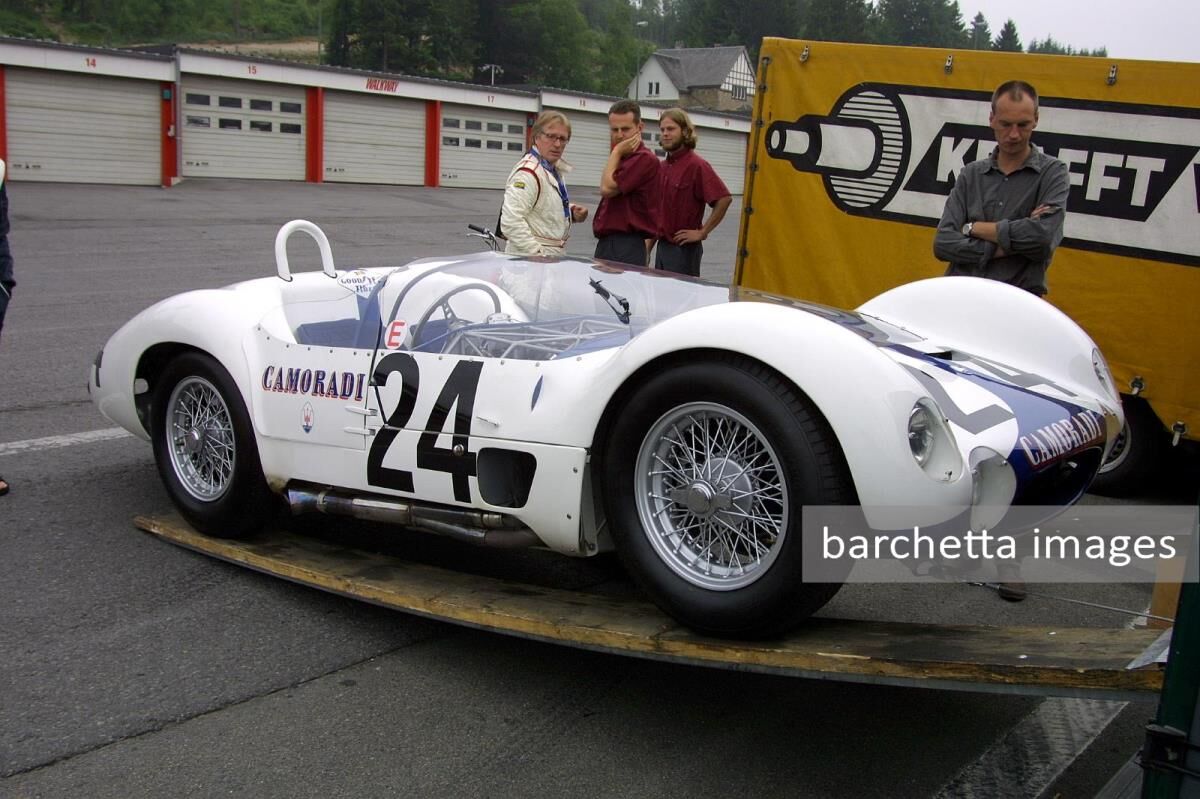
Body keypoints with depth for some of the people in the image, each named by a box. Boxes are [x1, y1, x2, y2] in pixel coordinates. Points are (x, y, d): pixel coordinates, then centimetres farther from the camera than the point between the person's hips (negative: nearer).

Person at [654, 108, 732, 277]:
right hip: (662, 246, 8)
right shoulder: (662, 167, 12)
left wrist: (702, 232, -18)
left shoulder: (696, 165, -14)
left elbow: (724, 199, -22)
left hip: (684, 249, -8)